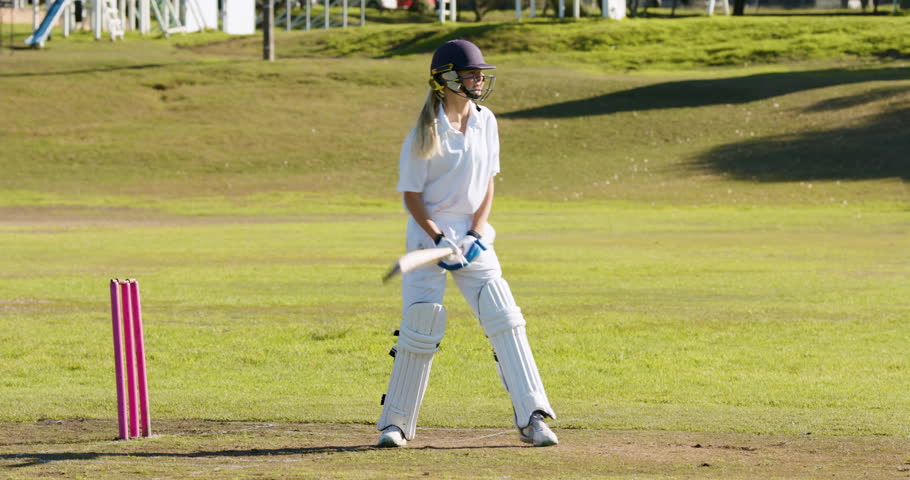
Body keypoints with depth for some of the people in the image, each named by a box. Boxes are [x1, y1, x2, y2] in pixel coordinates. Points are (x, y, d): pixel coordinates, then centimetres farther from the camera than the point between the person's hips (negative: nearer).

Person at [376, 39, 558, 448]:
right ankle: (395, 423, 7)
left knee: (505, 320, -5)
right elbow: (411, 195, -9)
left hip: (472, 235, 4)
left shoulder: (484, 122, 3)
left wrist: (476, 236, -6)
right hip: (428, 233, -4)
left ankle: (531, 418, -5)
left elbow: (488, 183, 7)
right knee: (421, 328, -6)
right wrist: (439, 240, -19)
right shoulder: (425, 133, -11)